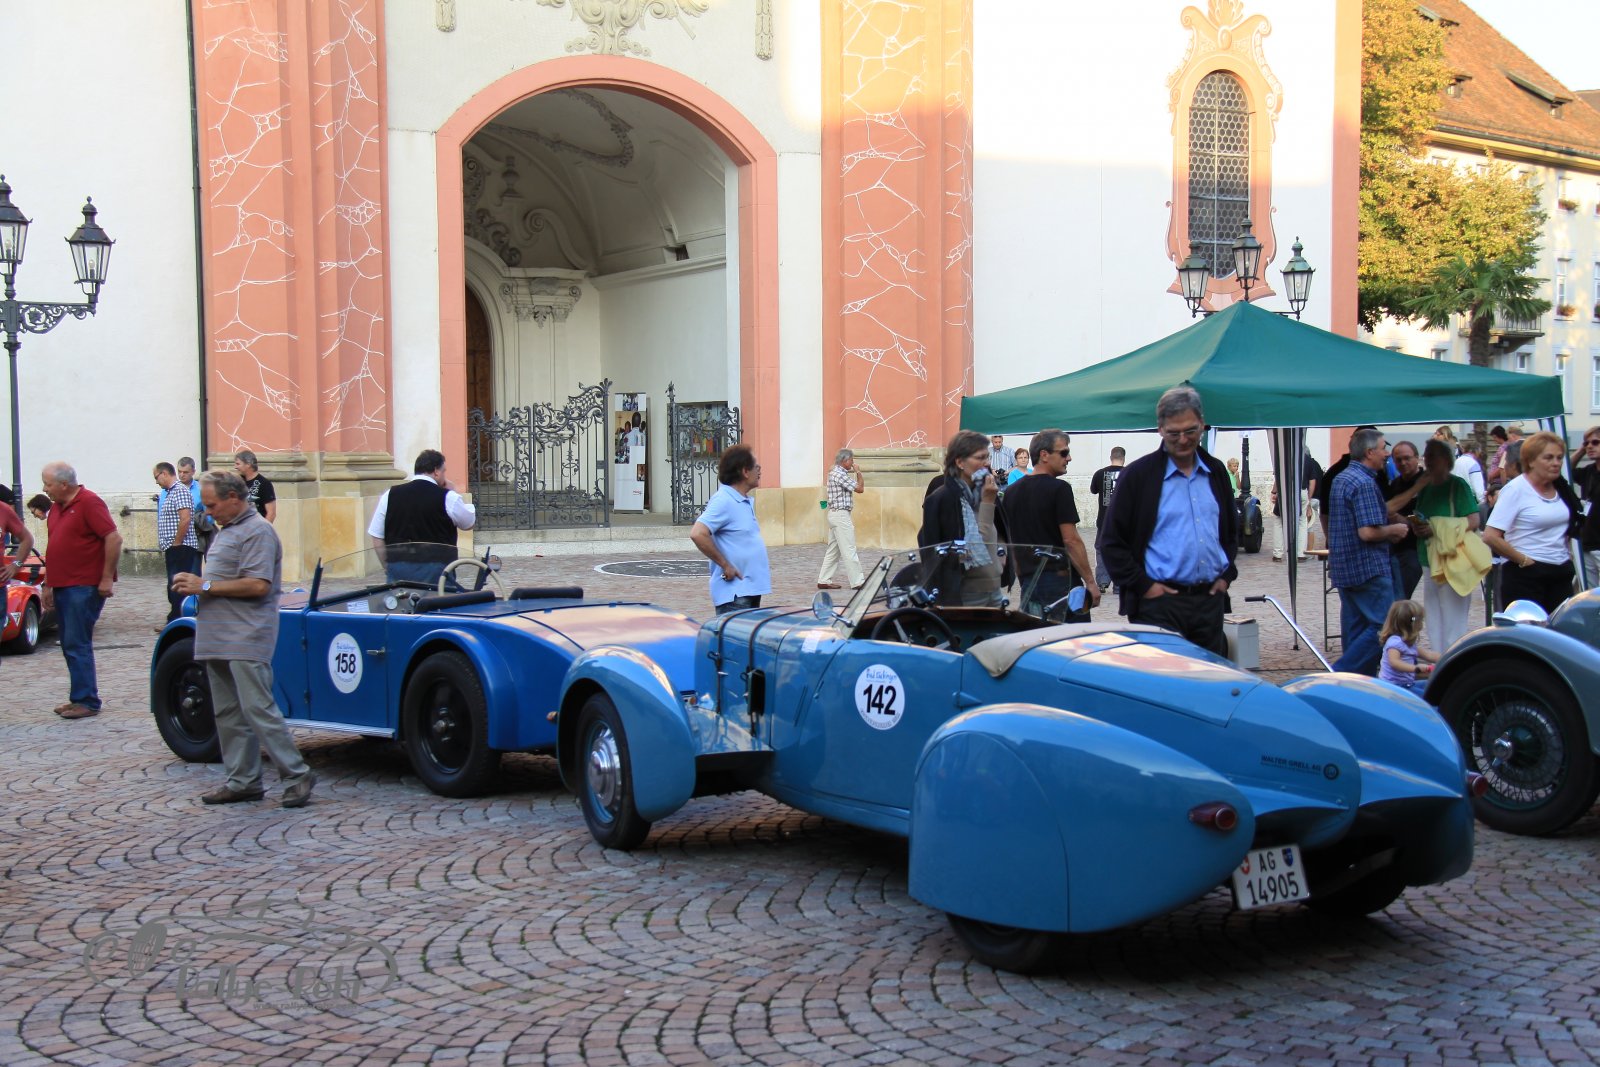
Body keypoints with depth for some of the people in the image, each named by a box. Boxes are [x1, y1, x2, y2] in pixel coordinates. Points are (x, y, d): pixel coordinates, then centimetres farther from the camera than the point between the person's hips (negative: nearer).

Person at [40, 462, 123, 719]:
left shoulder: (89, 503, -11)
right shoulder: (56, 507, 15)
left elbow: (114, 539, -17)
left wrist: (107, 578, -18)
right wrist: (48, 584, 18)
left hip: (84, 588, -9)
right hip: (62, 587, 9)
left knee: (77, 645, -8)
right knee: (70, 645, 12)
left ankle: (86, 701, -4)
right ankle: (81, 697, 19)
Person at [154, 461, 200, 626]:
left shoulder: (180, 490, -12)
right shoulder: (169, 493, 19)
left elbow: (185, 519, -22)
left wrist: (176, 543, -18)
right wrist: (164, 545, 16)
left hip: (180, 548, -10)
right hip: (173, 548, 10)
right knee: (173, 587, 13)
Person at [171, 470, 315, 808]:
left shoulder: (257, 531, -11)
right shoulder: (226, 530, 20)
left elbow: (258, 585, -20)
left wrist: (205, 586, -15)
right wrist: (193, 585, 7)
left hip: (247, 638, -10)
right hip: (218, 638, 10)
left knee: (258, 708, -12)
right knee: (228, 713, 10)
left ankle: (296, 775, -6)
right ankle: (243, 780, 16)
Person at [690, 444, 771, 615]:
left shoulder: (747, 502, 15)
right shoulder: (723, 501, -15)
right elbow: (697, 534, -26)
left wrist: (760, 561, 13)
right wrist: (725, 565, -20)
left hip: (751, 588, 10)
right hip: (733, 594, -10)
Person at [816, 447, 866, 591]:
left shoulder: (835, 473, 16)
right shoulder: (840, 475, -16)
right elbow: (860, 488, -13)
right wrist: (858, 472, -4)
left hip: (835, 514, 11)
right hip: (841, 515, -11)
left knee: (833, 550, 12)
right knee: (849, 550, -7)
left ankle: (824, 580, 13)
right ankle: (857, 581, -5)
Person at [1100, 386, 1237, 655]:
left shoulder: (1216, 472, 12)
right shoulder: (1138, 474, -3)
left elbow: (1232, 530, 24)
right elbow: (1112, 541, -4)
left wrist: (1226, 575, 10)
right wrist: (1143, 586, -10)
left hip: (1210, 600, 5)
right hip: (1159, 602, -5)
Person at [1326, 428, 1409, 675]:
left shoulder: (1341, 479, 14)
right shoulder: (1365, 483, -17)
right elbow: (1368, 532, -24)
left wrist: (1387, 532, 20)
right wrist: (1394, 530, -5)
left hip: (1343, 567, 10)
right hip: (1368, 567, -10)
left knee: (1355, 628, 12)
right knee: (1383, 626, -8)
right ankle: (1338, 676, -13)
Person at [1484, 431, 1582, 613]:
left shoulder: (1561, 488, 9)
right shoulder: (1516, 489, -11)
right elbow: (1490, 537, -18)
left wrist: (1567, 553, 12)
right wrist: (1524, 561, -13)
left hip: (1561, 574, 6)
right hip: (1526, 576, -6)